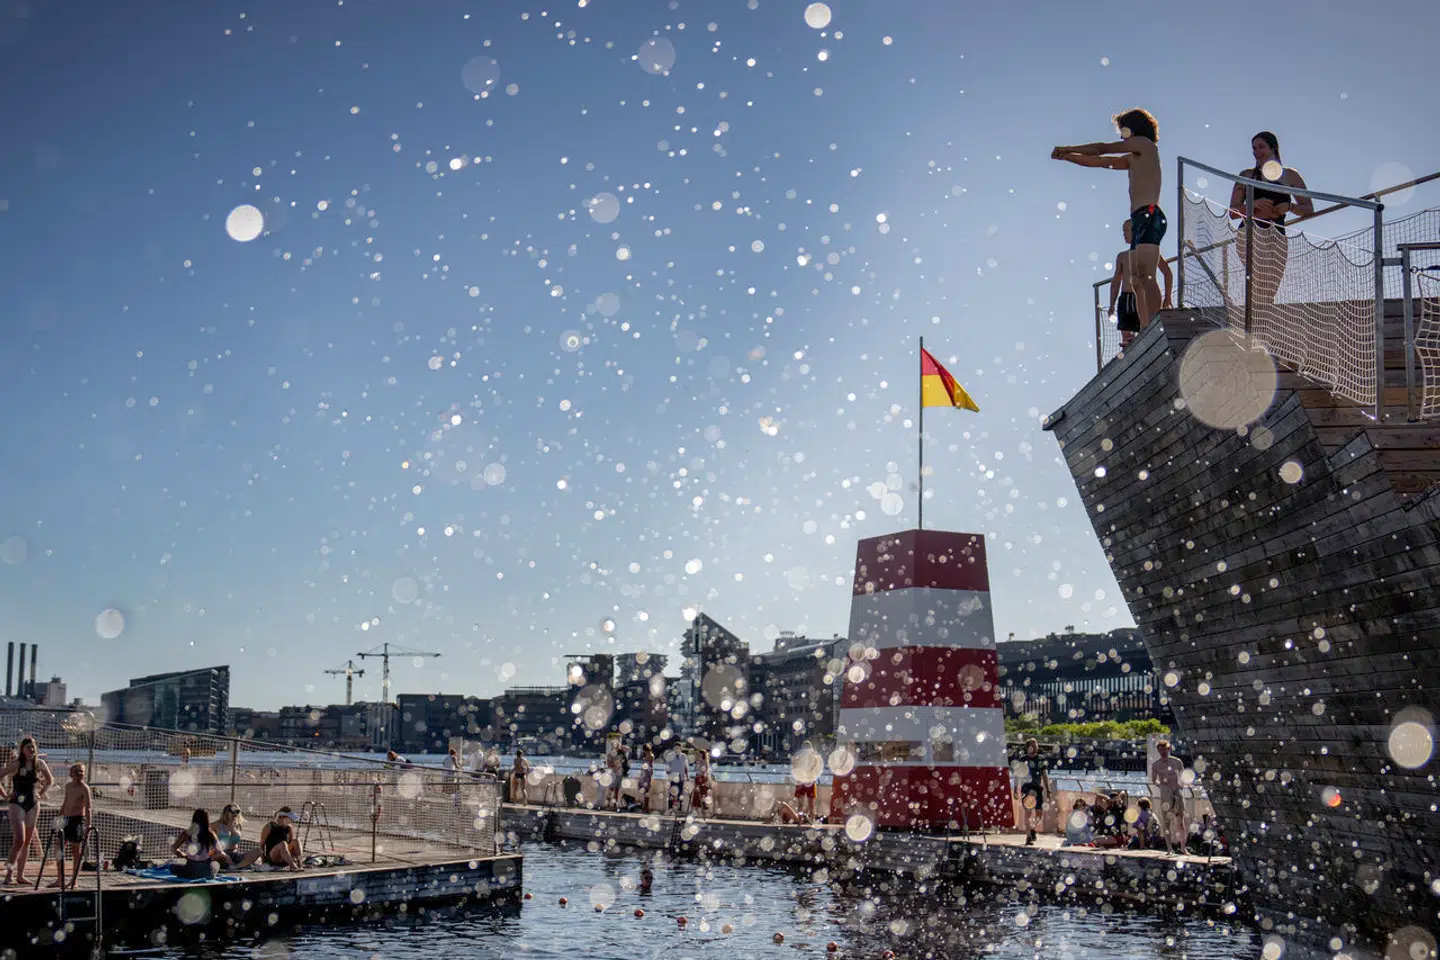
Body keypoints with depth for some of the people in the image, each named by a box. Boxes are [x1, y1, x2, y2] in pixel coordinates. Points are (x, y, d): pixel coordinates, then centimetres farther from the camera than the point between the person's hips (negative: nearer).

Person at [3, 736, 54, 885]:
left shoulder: (40, 764, 5)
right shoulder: (16, 764, -9)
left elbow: (50, 780, 20)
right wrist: (5, 795, -11)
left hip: (33, 805, 5)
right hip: (17, 804, -5)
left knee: (28, 841, 8)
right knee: (20, 839, -16)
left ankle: (20, 875, 15)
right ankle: (9, 873, -9)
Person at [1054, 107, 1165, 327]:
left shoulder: (1143, 143, 4)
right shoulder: (1132, 159, 28)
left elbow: (1102, 149, 5)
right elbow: (1098, 161, 31)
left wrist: (1067, 149, 16)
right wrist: (1066, 156, 26)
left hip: (1149, 216, -10)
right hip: (1140, 219, 10)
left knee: (1146, 276, -22)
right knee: (1138, 282, 2)